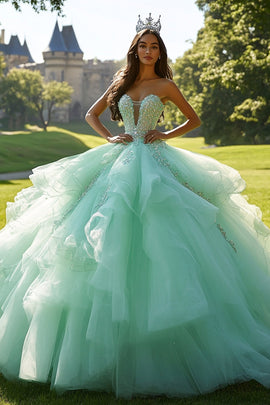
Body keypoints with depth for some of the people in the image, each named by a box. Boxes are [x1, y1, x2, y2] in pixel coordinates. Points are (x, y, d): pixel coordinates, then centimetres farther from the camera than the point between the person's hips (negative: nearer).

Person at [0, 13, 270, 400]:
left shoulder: (165, 85, 6)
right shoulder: (122, 84, 15)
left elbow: (195, 119, 13)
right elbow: (91, 115, 22)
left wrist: (166, 135, -1)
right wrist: (110, 137, 6)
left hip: (156, 162, -3)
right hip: (122, 161, 3)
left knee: (157, 239, -11)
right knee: (112, 240, -4)